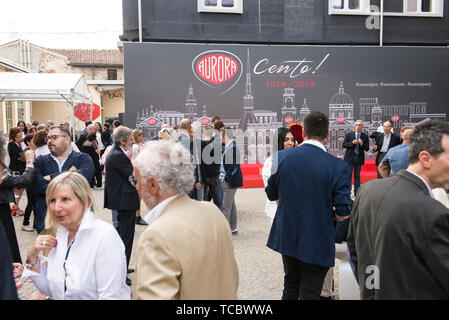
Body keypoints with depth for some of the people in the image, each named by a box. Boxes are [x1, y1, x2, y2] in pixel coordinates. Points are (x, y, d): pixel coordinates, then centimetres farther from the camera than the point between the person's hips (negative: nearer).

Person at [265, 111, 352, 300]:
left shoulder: (282, 157, -10)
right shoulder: (337, 166, -18)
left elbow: (271, 194, 2)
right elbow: (343, 213, -17)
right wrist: (332, 213, 5)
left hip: (287, 237, 4)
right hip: (317, 242, -3)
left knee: (291, 287, 24)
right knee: (310, 293, 11)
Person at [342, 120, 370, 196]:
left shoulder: (365, 136, 4)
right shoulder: (349, 135, 2)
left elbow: (367, 148, 1)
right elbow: (344, 145, -3)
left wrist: (362, 144, -18)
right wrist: (352, 143, -17)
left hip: (359, 158, 1)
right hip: (350, 157, -1)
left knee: (357, 175, 7)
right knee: (348, 174, -1)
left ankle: (356, 192, 13)